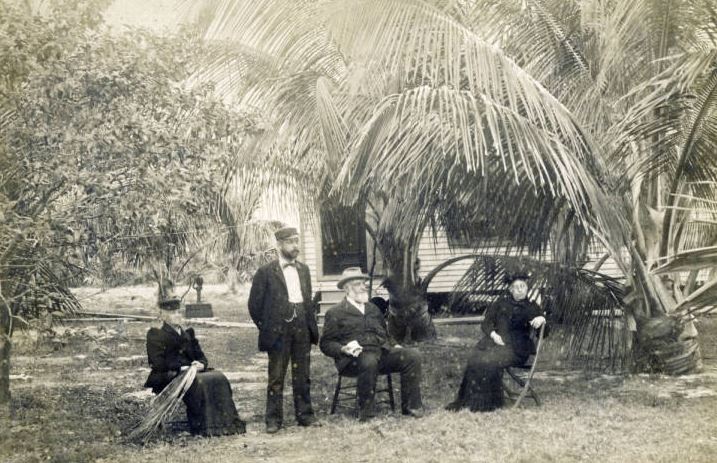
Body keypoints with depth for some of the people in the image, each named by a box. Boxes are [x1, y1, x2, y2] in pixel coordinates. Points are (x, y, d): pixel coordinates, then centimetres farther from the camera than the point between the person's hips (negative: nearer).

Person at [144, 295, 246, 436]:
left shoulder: (187, 333, 22)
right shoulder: (155, 335, 3)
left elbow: (200, 355, 16)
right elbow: (158, 363, -9)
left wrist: (201, 364, -8)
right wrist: (180, 368, -19)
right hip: (168, 376, -6)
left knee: (218, 378, -20)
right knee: (198, 382, -34)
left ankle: (223, 422, -24)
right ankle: (203, 427, -33)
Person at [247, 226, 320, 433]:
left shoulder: (303, 270, 14)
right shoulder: (266, 272, -3)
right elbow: (255, 305, -2)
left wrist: (312, 325, 10)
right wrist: (266, 329, -2)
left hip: (302, 329, 5)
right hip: (279, 331, -4)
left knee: (302, 376, 9)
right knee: (276, 377, 1)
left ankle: (305, 415, 17)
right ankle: (273, 419, 7)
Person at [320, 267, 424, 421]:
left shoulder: (373, 309, 27)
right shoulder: (335, 313, 9)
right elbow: (326, 344, 3)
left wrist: (394, 345, 13)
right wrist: (343, 349, -16)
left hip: (382, 353, 5)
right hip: (355, 357, -5)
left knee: (413, 356, -17)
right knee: (369, 362, -40)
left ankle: (411, 406, -11)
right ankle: (365, 413, -28)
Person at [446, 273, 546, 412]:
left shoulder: (532, 307, 17)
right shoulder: (501, 304, 22)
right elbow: (486, 323, 15)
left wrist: (541, 319, -11)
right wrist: (493, 334, -6)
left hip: (515, 347, -3)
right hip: (494, 341, 3)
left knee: (490, 361, -32)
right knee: (475, 359, -28)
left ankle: (487, 403, -28)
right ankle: (467, 400, -26)